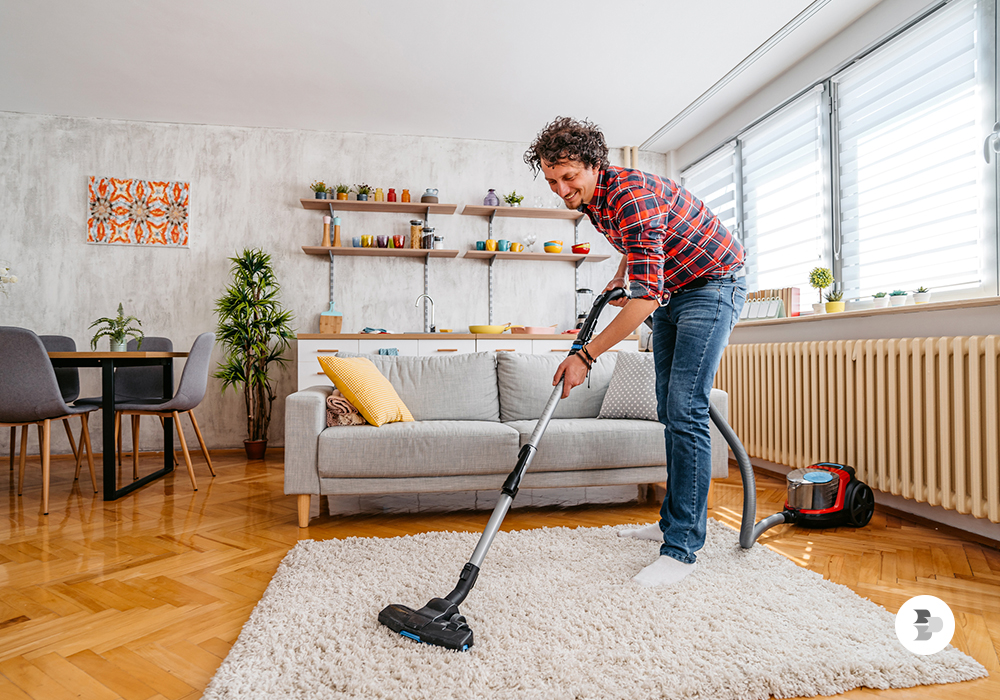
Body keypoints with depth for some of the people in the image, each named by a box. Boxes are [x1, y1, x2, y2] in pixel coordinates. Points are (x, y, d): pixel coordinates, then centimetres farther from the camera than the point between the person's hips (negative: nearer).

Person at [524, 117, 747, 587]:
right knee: (670, 412, 9)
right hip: (669, 290, 9)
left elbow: (647, 297, -36)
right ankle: (674, 521, 20)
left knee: (685, 411, -18)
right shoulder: (591, 198, 0)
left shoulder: (632, 196, -29)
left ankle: (682, 548, -12)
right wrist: (620, 276, 14)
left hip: (713, 285, -9)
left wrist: (586, 356, -36)